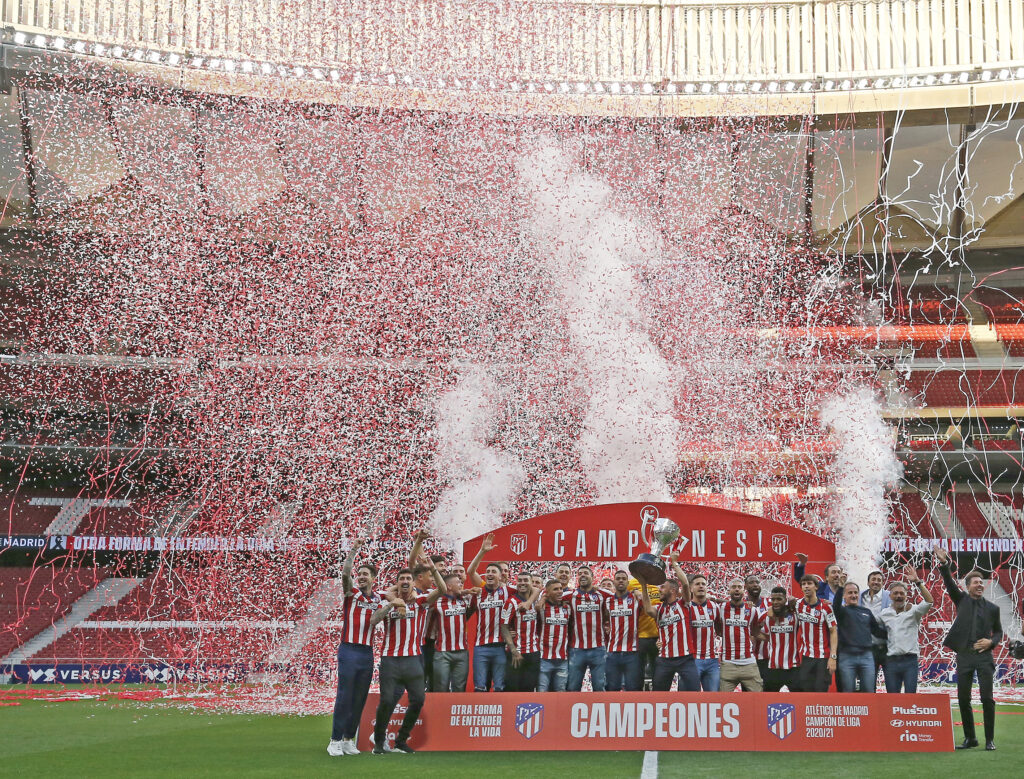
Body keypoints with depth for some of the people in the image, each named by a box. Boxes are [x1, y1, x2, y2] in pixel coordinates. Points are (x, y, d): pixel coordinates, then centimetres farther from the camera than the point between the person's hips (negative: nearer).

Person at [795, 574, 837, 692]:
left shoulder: (825, 607, -6)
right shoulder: (798, 605, 5)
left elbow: (833, 632, -5)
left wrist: (833, 657, -13)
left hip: (823, 657, -3)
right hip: (805, 656, 3)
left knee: (821, 690, -3)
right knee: (806, 690, 0)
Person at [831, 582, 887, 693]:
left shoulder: (866, 611, 17)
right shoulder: (842, 611, 5)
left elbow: (877, 630, 23)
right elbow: (836, 606, -19)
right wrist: (840, 588, -34)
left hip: (866, 656, 3)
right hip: (847, 657, -3)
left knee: (869, 691, 2)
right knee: (848, 692, 1)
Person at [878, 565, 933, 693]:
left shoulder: (913, 611, 3)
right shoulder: (884, 614, 11)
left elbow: (928, 601, -12)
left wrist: (917, 582, -19)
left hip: (910, 660, -2)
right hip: (891, 662, 2)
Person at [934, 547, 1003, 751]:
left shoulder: (992, 608, 9)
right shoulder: (962, 600, 8)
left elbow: (998, 631, 16)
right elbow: (949, 584, -5)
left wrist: (991, 642, -5)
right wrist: (944, 565, -21)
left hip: (984, 656, -1)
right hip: (964, 655, 1)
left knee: (987, 698, -7)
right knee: (963, 699, 3)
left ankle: (990, 739, 1)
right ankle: (970, 738, 14)